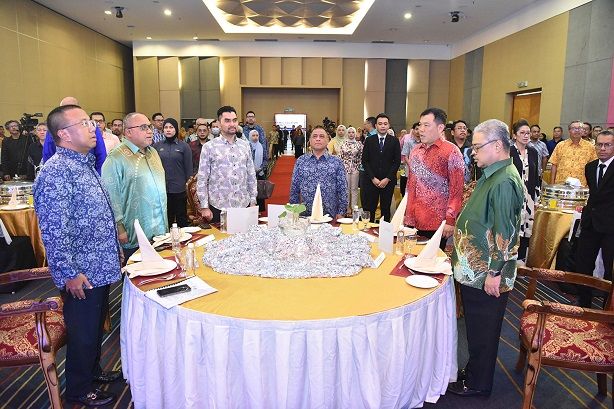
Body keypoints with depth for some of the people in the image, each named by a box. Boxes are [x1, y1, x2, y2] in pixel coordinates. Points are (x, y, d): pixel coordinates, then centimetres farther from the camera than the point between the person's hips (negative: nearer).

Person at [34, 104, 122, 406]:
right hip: (81, 274, -9)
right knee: (83, 332, 9)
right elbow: (54, 232, -25)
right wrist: (69, 273, -22)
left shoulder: (85, 164, 9)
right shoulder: (56, 173, -22)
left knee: (96, 325, 24)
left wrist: (114, 247, 20)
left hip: (101, 265, 9)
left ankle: (93, 371, 44)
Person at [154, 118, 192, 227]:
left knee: (182, 220, 7)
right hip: (161, 190, 2)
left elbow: (188, 168, 1)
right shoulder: (156, 146, 6)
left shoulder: (184, 146, 0)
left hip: (180, 189, -2)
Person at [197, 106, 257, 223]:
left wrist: (253, 201, 7)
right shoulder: (209, 147, -3)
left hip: (243, 205, 3)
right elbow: (202, 180, -2)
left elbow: (251, 175, 11)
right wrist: (204, 207, -6)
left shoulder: (245, 145, 7)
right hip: (218, 207, -3)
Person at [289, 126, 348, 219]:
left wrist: (341, 212, -3)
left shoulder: (336, 162, 3)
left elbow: (342, 189, 2)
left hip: (330, 215, -1)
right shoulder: (301, 161, 6)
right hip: (305, 214, 1)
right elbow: (294, 188, 8)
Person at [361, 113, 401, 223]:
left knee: (386, 209, 5)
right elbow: (364, 161, 2)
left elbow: (397, 162, 1)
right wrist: (373, 178, -7)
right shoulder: (369, 140, 6)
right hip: (371, 181, 0)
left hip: (388, 181, 0)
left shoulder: (394, 141, 5)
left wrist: (387, 179, -8)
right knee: (369, 209, -1)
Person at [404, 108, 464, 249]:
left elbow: (457, 190, -9)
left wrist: (450, 221, -13)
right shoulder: (416, 151, 11)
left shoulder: (451, 152, -7)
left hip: (436, 223, -5)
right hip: (413, 221, 5)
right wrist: (407, 214, 14)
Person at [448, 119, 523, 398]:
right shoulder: (492, 175, 9)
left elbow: (504, 233, -24)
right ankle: (473, 372, 37)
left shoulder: (504, 182, -22)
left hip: (486, 275, -9)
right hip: (474, 270, 9)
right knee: (476, 328, 21)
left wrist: (494, 273, -21)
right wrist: (460, 228, 19)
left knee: (482, 332, 8)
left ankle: (477, 384, 25)